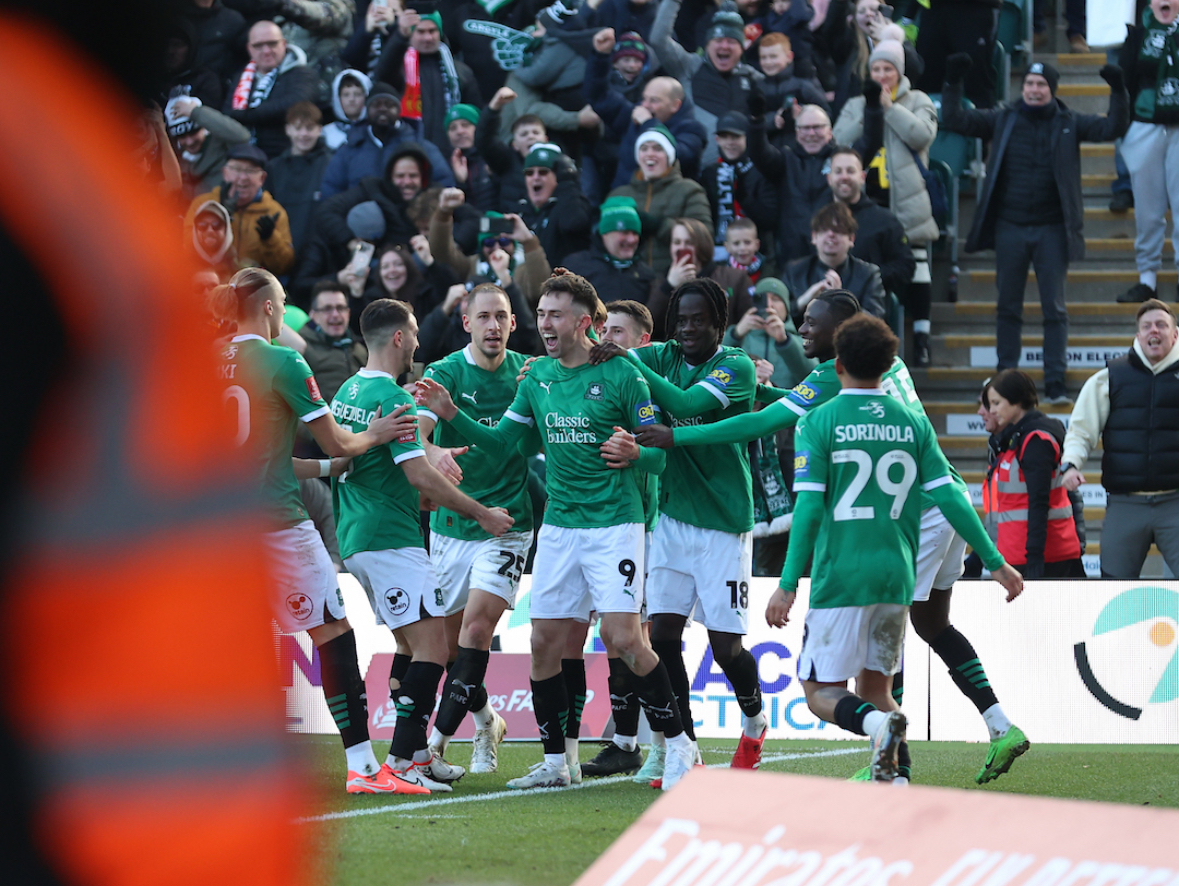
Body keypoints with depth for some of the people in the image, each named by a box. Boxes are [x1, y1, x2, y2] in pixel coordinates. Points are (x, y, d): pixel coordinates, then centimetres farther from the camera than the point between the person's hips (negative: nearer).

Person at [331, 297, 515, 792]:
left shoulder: (347, 392, 14)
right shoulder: (391, 398, -15)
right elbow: (420, 475, -20)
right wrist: (481, 514, -11)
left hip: (356, 538, 10)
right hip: (392, 540, -10)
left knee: (415, 647, 15)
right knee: (431, 647, -11)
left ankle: (416, 753, 16)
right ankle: (402, 759, -16)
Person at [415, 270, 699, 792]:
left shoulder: (621, 375, -8)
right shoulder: (538, 376, 8)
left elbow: (658, 455, -6)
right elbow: (501, 441, 13)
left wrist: (634, 454, -28)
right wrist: (452, 415, 0)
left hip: (613, 525, -6)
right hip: (558, 527, 6)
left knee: (623, 639, -14)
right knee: (545, 641, 3)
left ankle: (678, 743, 1)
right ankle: (554, 762, 14)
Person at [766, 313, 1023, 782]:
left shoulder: (818, 422, -3)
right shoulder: (913, 421, 7)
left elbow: (809, 507, -10)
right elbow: (949, 497, 3)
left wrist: (788, 584, -10)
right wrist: (995, 562, 9)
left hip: (840, 576, -4)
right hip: (896, 576, 4)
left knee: (822, 691, 2)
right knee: (875, 687, 15)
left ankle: (875, 722, -28)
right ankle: (895, 776, -4)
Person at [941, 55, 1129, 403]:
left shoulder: (1069, 124, 3)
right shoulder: (1003, 120, 5)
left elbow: (1112, 127, -4)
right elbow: (955, 121, 2)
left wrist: (1118, 92, -18)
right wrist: (953, 84, -10)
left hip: (1052, 230, -1)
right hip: (1010, 227, 1)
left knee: (1054, 308, 0)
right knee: (1008, 307, 7)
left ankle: (1055, 381, 3)